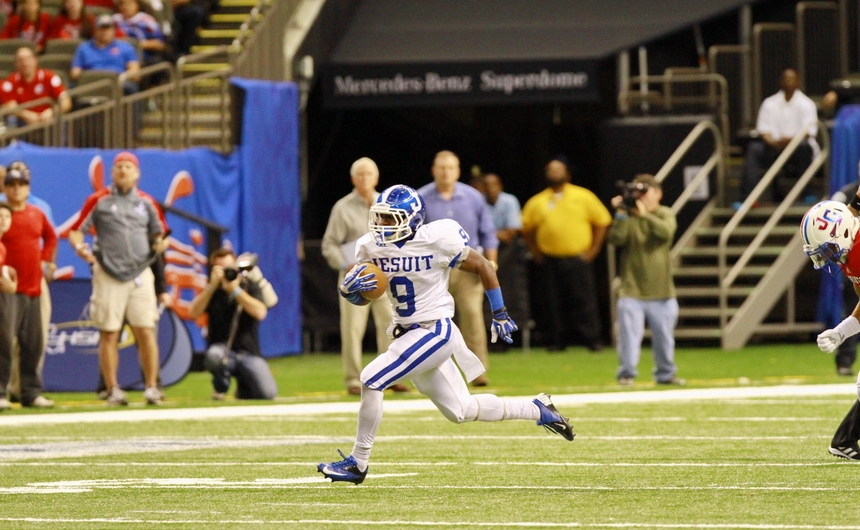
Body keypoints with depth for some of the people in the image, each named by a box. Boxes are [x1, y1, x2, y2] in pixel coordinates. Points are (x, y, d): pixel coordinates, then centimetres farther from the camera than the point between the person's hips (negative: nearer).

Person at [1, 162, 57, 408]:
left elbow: (50, 236, 29)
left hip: (34, 289, 6)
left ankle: (31, 393, 16)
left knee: (33, 344, 9)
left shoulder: (37, 215, 12)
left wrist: (47, 260, 18)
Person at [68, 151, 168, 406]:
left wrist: (160, 243, -9)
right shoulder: (98, 200, 4)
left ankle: (151, 387, -2)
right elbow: (76, 230, 3)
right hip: (108, 276, -1)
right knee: (109, 334, -1)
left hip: (140, 273, 1)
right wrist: (79, 246, -18)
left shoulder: (146, 202, 11)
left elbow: (159, 234, 14)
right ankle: (113, 390, 4)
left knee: (146, 331, -6)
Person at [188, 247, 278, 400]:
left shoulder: (250, 287, 7)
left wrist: (235, 290, -13)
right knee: (214, 356, -40)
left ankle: (244, 388, 17)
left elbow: (260, 313, -11)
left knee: (268, 393, -20)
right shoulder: (212, 291, 10)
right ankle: (220, 389, -6)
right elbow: (193, 313, -7)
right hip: (222, 349, -1)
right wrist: (212, 286, -11)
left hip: (249, 354, 1)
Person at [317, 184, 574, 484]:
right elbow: (361, 297, 7)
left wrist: (499, 315, 2)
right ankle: (537, 409, 34)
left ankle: (357, 463, -7)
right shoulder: (372, 247, 0)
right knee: (460, 411, 16)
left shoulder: (438, 240, -16)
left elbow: (483, 267, -3)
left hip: (434, 332, -7)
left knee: (371, 380, -18)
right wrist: (348, 288, -18)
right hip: (407, 333, 7)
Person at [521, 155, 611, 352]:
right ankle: (556, 341, 9)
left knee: (584, 301, -5)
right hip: (549, 260, 2)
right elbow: (526, 229, 13)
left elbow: (602, 222, 5)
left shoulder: (583, 197, 3)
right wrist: (535, 252, 4)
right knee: (554, 304, 2)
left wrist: (593, 249, 0)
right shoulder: (537, 202, 7)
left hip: (578, 260, -2)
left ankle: (594, 340, -2)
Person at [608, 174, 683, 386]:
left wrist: (644, 214, -25)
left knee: (664, 336, 10)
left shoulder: (665, 215, 3)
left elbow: (666, 231, -19)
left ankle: (665, 373, 24)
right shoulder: (627, 217, 3)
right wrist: (621, 214, -18)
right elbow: (617, 239, -12)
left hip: (661, 290, 1)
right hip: (631, 291, -1)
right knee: (629, 334, -9)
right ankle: (627, 374, -2)